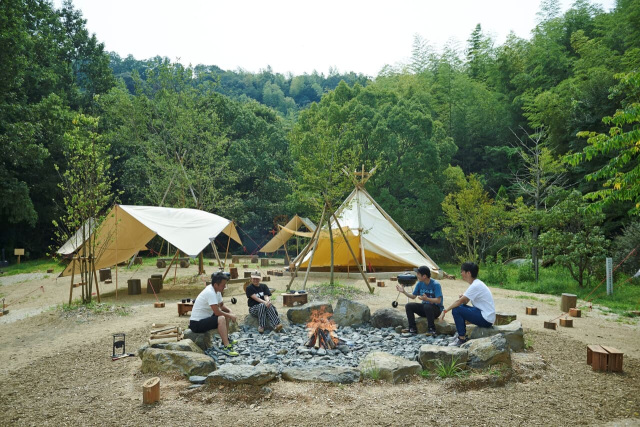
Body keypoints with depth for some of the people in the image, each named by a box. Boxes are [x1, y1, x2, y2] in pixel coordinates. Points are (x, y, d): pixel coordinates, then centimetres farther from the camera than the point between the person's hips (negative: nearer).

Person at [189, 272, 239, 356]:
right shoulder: (210, 292, -25)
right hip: (196, 324, -10)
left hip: (205, 318, 10)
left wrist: (230, 312, -2)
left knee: (226, 315, 13)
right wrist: (230, 315, -14)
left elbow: (221, 305, 16)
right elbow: (217, 312, -28)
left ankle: (226, 340, 21)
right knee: (221, 319, -29)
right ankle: (226, 347, -29)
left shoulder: (216, 290, 4)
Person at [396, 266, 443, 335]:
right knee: (408, 306, -12)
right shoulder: (420, 284, 1)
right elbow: (413, 296, 8)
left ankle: (432, 329, -25)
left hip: (436, 308, -6)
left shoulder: (435, 284, -18)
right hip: (424, 306, 6)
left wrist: (427, 299, -39)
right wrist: (404, 292, -6)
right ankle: (413, 329, -9)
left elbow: (438, 300, -24)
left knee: (427, 306, -38)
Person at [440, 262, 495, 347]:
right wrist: (463, 298, -11)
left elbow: (460, 301, -20)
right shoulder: (476, 283, 11)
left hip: (486, 319, -10)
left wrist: (445, 310, -14)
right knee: (460, 307, 9)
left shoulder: (475, 286, -19)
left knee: (456, 310, -15)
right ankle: (462, 335, 13)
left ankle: (462, 339, -5)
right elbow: (464, 301, 12)